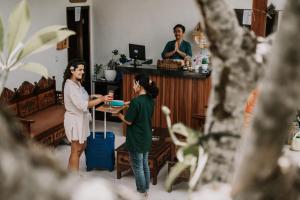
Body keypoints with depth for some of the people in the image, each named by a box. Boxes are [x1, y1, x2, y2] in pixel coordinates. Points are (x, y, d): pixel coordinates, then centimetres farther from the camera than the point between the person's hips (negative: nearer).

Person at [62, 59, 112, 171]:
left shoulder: (76, 83, 6)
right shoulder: (70, 86, -25)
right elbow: (82, 105, -31)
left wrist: (93, 97, 2)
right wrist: (101, 99, -32)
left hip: (80, 119, 10)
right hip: (75, 120, -10)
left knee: (81, 146, 20)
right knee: (76, 150, 2)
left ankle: (71, 174, 34)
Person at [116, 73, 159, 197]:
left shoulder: (136, 101, -23)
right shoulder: (150, 100, 1)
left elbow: (128, 121, -17)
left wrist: (118, 113, -1)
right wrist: (130, 105, 15)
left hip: (136, 140, -8)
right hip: (146, 138, 8)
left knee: (137, 167, 6)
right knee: (145, 165, 19)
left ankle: (141, 193, 17)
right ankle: (146, 190, 31)